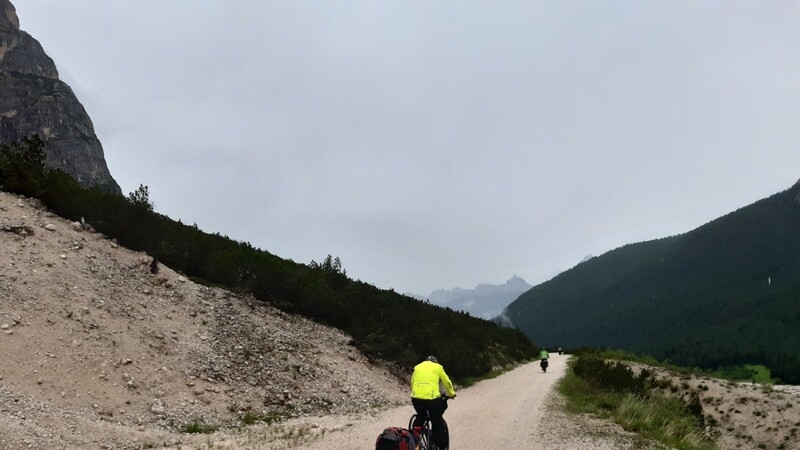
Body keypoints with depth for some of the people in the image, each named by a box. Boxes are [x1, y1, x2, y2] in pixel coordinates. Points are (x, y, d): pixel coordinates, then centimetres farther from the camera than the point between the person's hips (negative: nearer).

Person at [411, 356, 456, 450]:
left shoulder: (417, 367, 21)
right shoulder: (437, 367, 13)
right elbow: (447, 382, 21)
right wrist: (452, 393, 38)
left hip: (416, 398, 3)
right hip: (432, 398, -3)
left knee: (420, 417, 30)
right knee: (437, 424, 10)